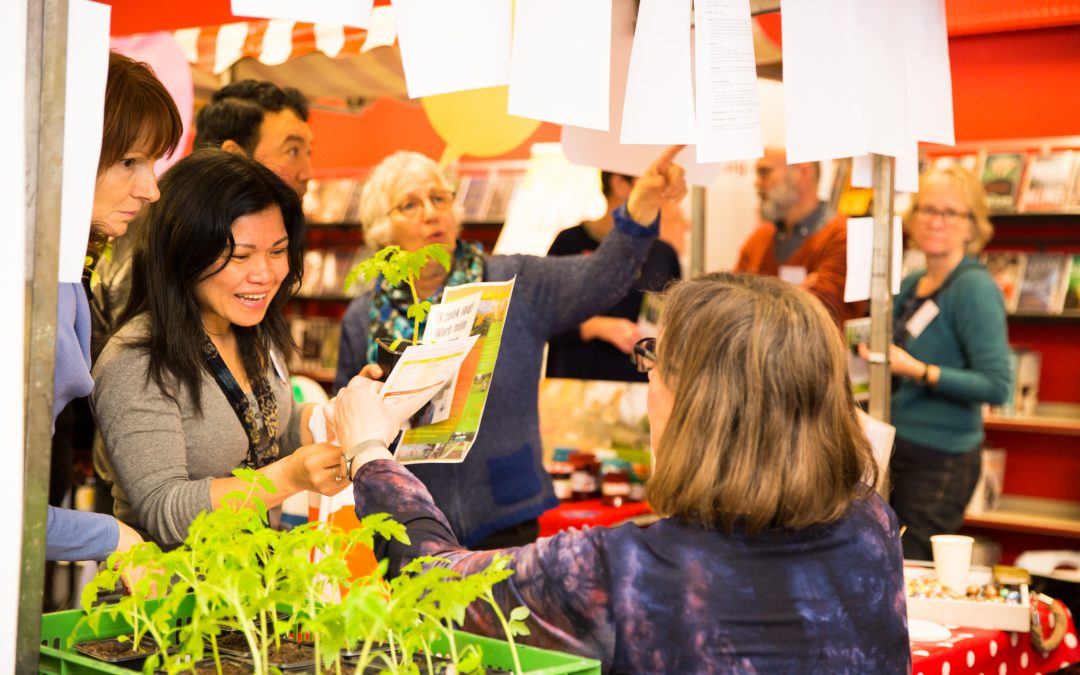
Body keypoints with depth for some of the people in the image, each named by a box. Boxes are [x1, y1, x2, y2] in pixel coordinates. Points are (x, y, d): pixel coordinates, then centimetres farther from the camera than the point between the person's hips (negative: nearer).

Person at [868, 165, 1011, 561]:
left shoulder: (975, 288, -12)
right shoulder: (910, 287, 12)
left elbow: (996, 386, -20)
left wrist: (916, 370, -23)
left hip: (941, 461, -8)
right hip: (895, 450, 8)